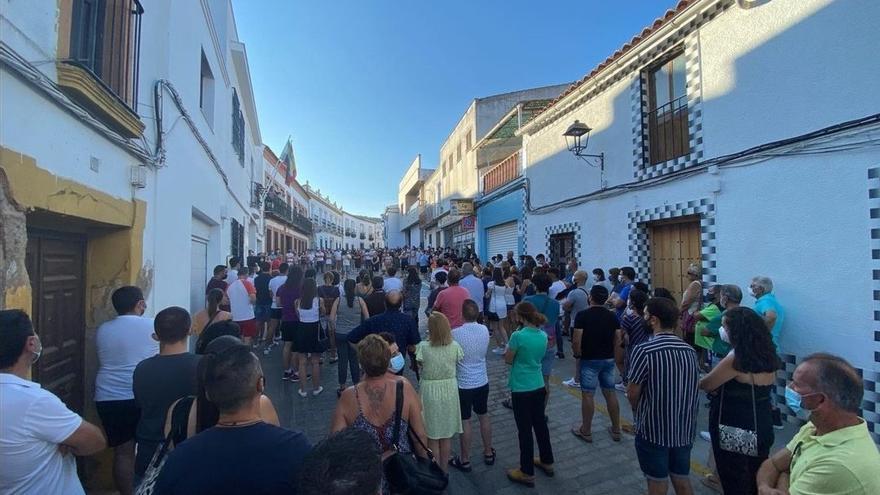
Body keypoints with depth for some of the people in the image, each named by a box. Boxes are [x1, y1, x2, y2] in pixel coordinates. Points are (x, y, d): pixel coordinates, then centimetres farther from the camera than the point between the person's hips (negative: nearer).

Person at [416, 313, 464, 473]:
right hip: (450, 390, 3)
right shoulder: (455, 346, -14)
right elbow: (458, 362, 0)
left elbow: (419, 365, -5)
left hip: (430, 391, -2)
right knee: (447, 435, 20)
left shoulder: (423, 347, -21)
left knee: (432, 437, 14)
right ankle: (444, 470, 36)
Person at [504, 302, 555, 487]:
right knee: (540, 424, 21)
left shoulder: (518, 335, -21)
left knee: (525, 430, 5)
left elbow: (508, 360, -9)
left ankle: (527, 473, 18)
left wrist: (509, 347, 7)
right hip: (539, 386, 7)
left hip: (521, 389, -6)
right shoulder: (543, 336, -1)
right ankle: (547, 462, 37)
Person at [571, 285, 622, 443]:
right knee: (610, 393, 14)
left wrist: (577, 354, 0)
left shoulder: (582, 315, -13)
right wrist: (612, 355, 15)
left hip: (589, 360, -5)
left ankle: (586, 431, 13)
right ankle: (616, 430, 24)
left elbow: (576, 340, -17)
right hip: (608, 360, 5)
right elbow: (618, 339, 4)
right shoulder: (612, 316, 2)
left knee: (587, 395, 3)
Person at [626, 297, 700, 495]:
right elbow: (691, 389, 8)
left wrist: (640, 412, 6)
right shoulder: (690, 351, -2)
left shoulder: (644, 351, -22)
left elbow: (632, 395, -14)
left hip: (654, 430, -5)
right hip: (685, 429, 5)